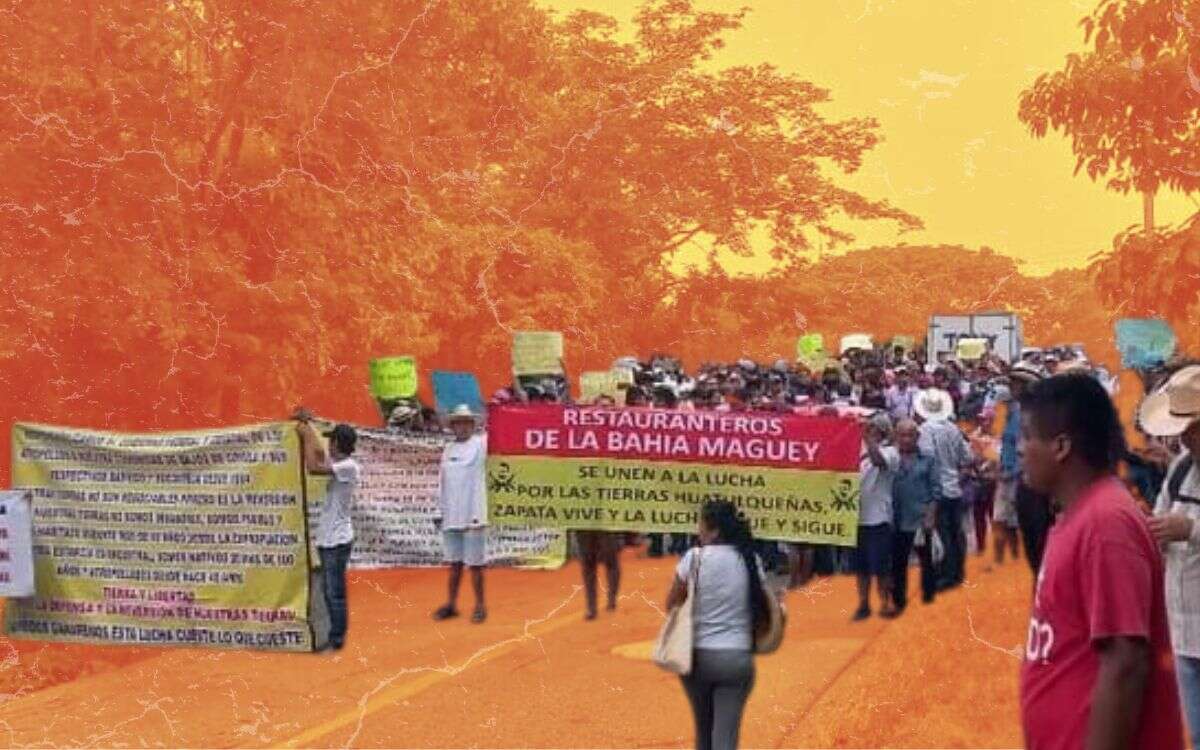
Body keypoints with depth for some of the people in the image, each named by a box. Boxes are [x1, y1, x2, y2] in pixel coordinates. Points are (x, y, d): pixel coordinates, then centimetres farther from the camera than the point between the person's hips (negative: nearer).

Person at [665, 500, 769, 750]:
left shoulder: (695, 557, -8)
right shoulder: (750, 560, -1)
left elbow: (671, 604, -1)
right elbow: (761, 610, 5)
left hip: (698, 655, 0)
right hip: (737, 657, 0)